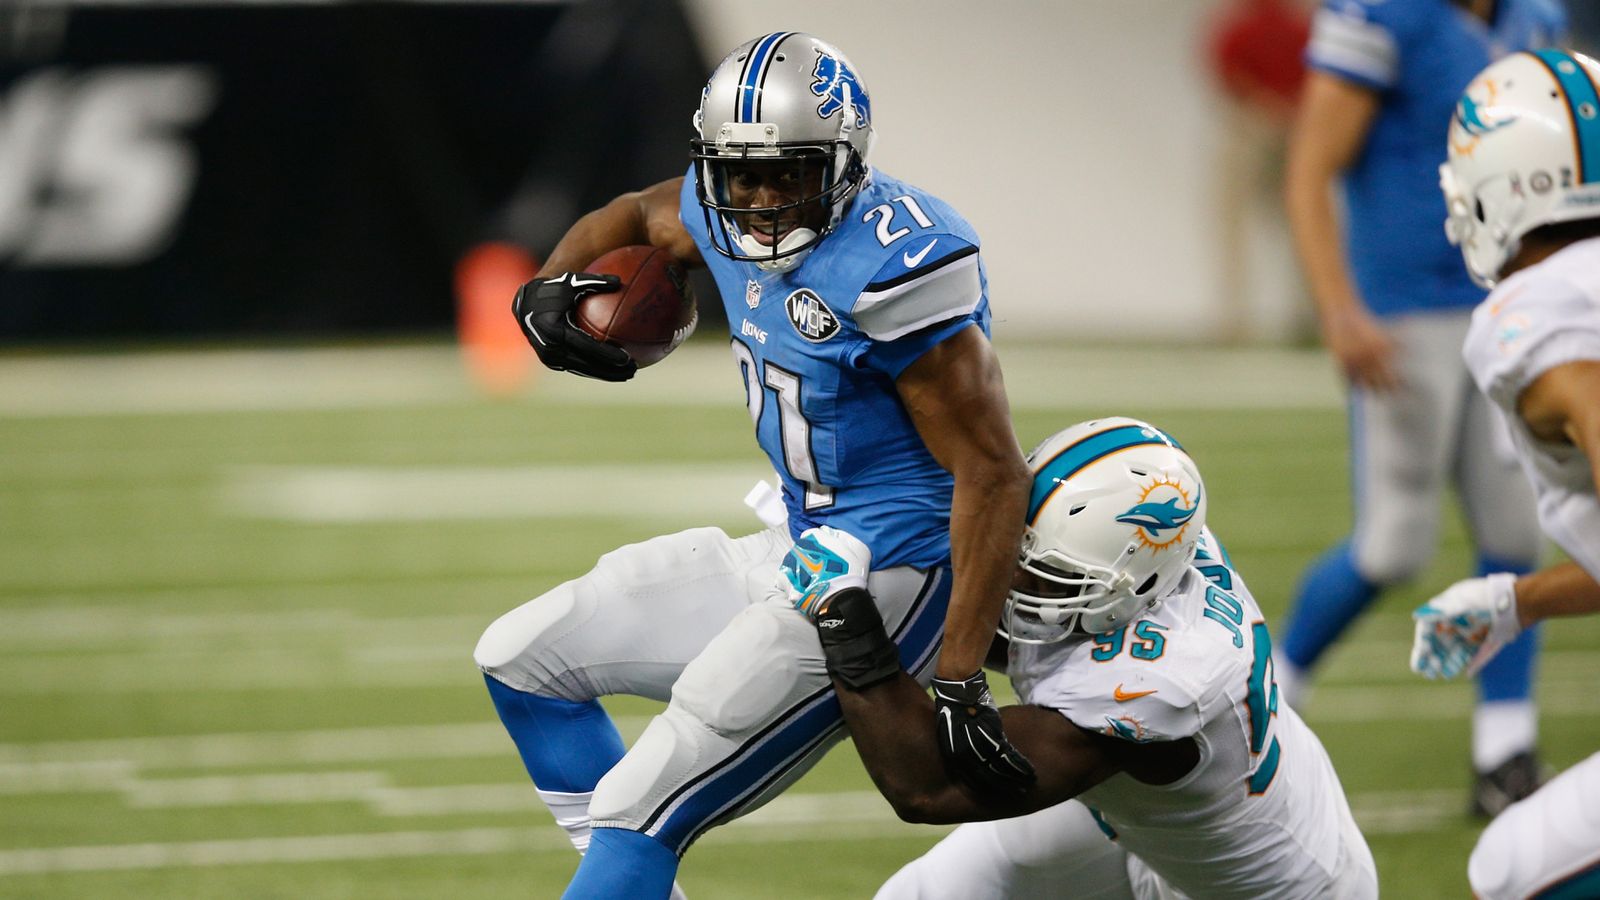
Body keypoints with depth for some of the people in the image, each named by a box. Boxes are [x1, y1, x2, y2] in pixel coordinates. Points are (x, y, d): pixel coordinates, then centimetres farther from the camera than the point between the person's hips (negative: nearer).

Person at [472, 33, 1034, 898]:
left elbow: (992, 473, -24)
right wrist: (546, 289, 1)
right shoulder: (727, 212, 0)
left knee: (639, 813, -14)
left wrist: (959, 682, -28)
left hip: (886, 582, -10)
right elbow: (634, 218, 25)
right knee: (521, 657, 17)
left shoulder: (892, 266, -25)